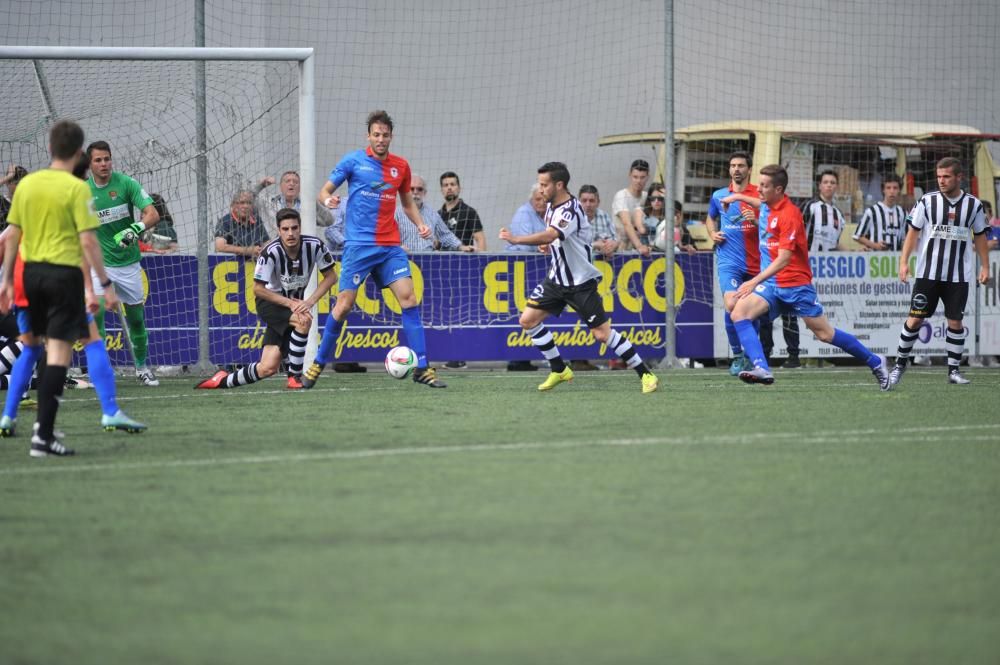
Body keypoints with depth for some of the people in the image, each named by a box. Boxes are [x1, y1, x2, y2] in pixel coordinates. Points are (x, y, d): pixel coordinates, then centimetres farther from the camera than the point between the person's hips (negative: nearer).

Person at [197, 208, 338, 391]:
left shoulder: (314, 246, -16)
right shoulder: (271, 252, -26)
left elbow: (331, 276, -5)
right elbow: (258, 289, -18)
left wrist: (310, 301, -18)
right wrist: (290, 303, -23)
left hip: (294, 304, 4)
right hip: (269, 303, -4)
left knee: (268, 368, -6)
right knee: (303, 320, -35)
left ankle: (224, 381, 17)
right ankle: (294, 377, -22)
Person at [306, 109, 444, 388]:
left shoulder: (400, 166, 10)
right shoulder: (353, 161, -1)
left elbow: (407, 202, 23)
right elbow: (324, 191, 2)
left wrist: (420, 224, 5)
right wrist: (328, 200, -22)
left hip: (390, 245, 4)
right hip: (359, 244, -4)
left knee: (408, 298, -7)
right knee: (344, 303, -7)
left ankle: (422, 368, -6)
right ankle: (318, 364, 8)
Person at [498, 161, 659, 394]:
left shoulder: (570, 211, -24)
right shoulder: (551, 205, 4)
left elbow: (549, 236, -40)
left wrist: (516, 239, -39)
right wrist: (550, 245, 3)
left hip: (581, 282, -9)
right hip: (557, 279, 9)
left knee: (602, 333, -9)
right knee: (528, 320, 0)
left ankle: (645, 374, 2)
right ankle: (559, 370, 13)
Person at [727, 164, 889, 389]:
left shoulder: (789, 215, -19)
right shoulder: (766, 207, 5)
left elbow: (783, 260, -25)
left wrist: (754, 282, -31)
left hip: (795, 284, -7)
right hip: (771, 284, 7)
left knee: (825, 334, 1)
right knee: (739, 313, -19)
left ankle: (875, 363, 20)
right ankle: (761, 369, -30)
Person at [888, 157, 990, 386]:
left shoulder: (973, 204, 3)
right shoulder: (927, 201, -1)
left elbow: (980, 236, 13)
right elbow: (913, 232, 1)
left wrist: (985, 266, 8)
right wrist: (904, 261, -7)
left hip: (959, 276, 1)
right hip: (928, 273, -1)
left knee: (955, 321, 0)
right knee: (915, 318, -2)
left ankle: (953, 370, 9)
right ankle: (900, 363, 13)